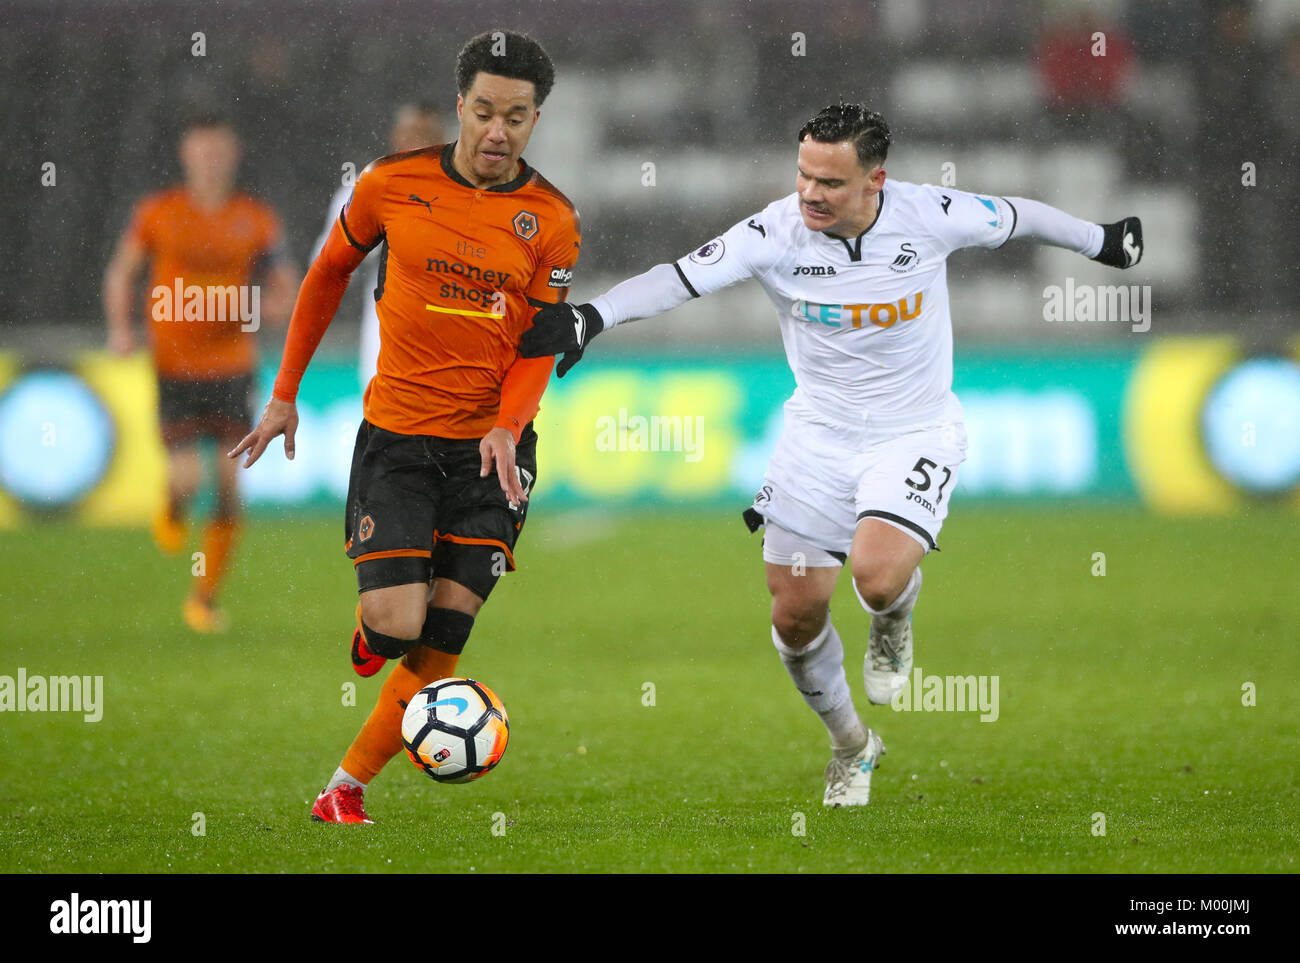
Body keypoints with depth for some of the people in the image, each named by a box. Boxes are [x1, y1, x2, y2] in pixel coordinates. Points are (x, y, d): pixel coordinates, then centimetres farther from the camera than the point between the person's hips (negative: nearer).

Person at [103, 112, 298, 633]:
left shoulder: (256, 219, 2)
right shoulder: (158, 213, 0)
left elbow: (286, 285, 9)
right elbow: (121, 271, 11)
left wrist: (278, 303, -14)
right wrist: (119, 326, -4)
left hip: (233, 369, 1)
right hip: (176, 368, -1)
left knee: (229, 488, -4)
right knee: (188, 477, -14)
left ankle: (205, 598, 10)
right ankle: (172, 511, 26)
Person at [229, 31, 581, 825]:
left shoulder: (552, 221, -1)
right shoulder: (394, 184, -2)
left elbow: (538, 346, 0)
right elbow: (330, 274, 12)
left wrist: (507, 428, -19)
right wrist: (286, 393, 14)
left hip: (490, 449, 1)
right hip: (397, 437, -1)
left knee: (440, 648, -2)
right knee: (397, 625, -16)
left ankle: (346, 789, 14)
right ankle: (369, 625, 22)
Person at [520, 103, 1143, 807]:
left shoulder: (928, 215, -16)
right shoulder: (776, 233, -17)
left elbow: (1015, 217, 3)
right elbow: (678, 278, -24)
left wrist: (1101, 241, 20)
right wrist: (592, 316, -41)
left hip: (915, 433, -2)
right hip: (819, 433, 2)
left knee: (878, 576, -27)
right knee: (796, 614, 2)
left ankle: (894, 622, 13)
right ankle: (852, 747, 30)